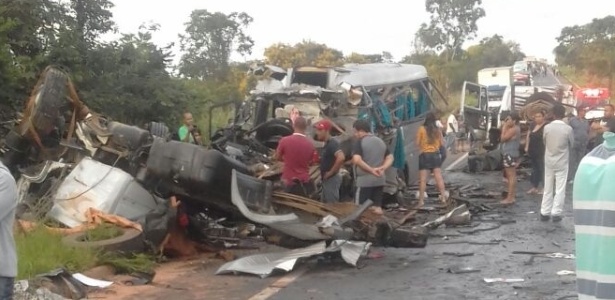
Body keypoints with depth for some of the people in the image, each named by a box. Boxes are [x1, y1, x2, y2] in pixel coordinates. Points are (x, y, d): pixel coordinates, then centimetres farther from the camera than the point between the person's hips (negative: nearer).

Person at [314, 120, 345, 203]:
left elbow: (341, 158, -34)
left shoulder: (332, 143, -18)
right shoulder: (327, 144, 13)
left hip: (331, 180, -11)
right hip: (327, 180, 11)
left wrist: (331, 172, -24)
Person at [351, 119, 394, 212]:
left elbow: (356, 160, -21)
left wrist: (371, 170, -17)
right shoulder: (381, 142, 14)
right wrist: (382, 168, -2)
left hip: (365, 181, -7)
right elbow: (390, 158, 13)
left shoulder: (360, 142, -7)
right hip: (380, 180, 7)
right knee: (377, 207, 11)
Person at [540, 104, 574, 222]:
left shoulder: (547, 127, -8)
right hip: (562, 162, -2)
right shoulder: (568, 128, -12)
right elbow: (572, 144, 3)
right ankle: (556, 213, 0)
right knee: (560, 189, 3)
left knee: (548, 188, 11)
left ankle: (545, 213, 13)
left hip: (549, 161, 2)